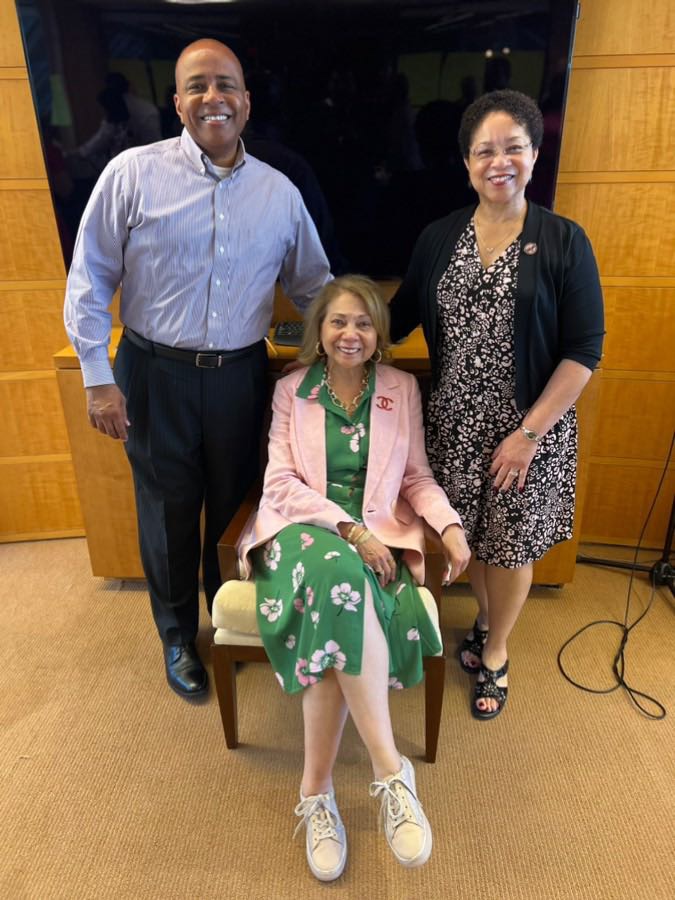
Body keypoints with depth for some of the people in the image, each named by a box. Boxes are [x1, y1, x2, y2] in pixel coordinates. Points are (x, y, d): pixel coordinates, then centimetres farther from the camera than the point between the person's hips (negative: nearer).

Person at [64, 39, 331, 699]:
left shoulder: (280, 191, 5)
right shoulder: (133, 173, -5)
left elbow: (313, 287, 14)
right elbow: (89, 280, -3)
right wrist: (98, 377, -6)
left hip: (241, 375, 2)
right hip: (156, 375, -2)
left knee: (235, 507, 15)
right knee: (168, 511, 11)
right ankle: (177, 636, 36)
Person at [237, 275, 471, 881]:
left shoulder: (402, 389, 10)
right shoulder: (291, 391, 6)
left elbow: (417, 477, 11)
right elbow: (281, 484, -3)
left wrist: (450, 525, -8)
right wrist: (345, 526, -17)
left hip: (374, 534, 1)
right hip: (303, 528, -1)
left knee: (336, 630, -30)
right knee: (340, 573, -36)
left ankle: (316, 792, -13)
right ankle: (390, 770, -27)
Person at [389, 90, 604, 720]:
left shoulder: (564, 242, -6)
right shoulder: (439, 238, 4)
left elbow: (584, 350, -9)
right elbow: (400, 315, 9)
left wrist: (528, 433, -15)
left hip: (530, 425, -2)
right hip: (455, 422, 3)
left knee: (511, 544, 11)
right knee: (469, 534, 14)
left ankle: (495, 654, 36)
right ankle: (485, 619, 45)